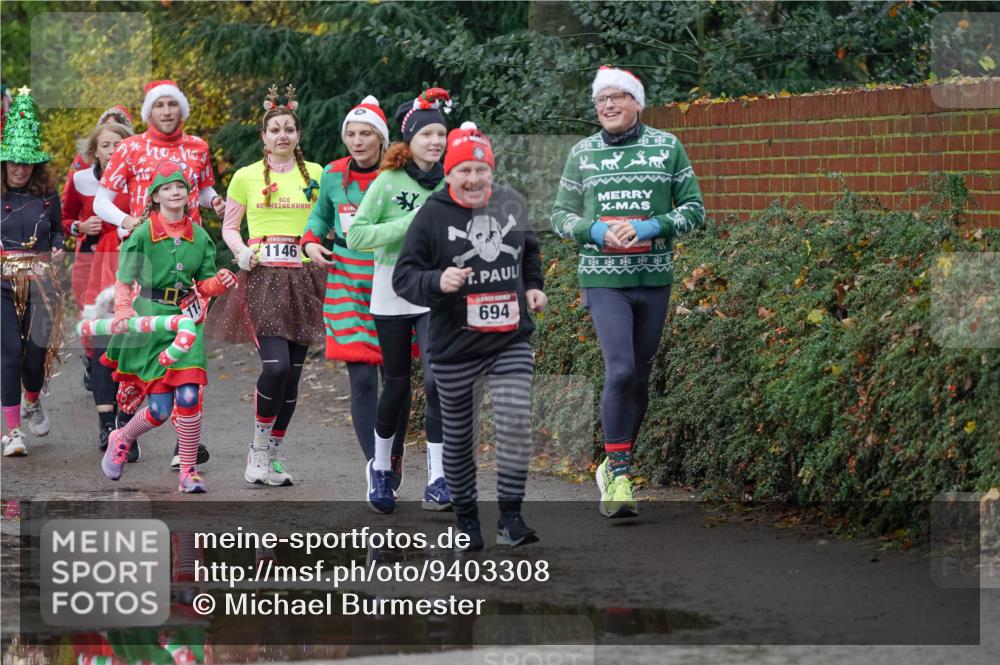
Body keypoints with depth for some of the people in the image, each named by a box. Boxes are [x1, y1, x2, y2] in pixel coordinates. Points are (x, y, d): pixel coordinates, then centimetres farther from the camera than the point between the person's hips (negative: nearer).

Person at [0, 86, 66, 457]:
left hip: (40, 283, 2)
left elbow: (57, 230, 20)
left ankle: (32, 402, 38)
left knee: (38, 350, 3)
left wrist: (57, 248, 0)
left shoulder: (48, 197, 7)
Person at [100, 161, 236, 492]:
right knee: (160, 408, -3)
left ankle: (188, 471, 5)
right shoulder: (143, 234, -4)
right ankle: (121, 440, 29)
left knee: (188, 397, -12)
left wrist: (220, 283, -10)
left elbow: (204, 285, 11)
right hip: (150, 319, -3)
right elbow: (124, 282, -3)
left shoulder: (199, 236, 7)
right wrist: (124, 312, -20)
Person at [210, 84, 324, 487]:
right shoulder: (246, 176, 6)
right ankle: (259, 448, -1)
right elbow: (229, 227, 11)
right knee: (276, 365, -18)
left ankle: (269, 456, 13)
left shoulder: (317, 175, 9)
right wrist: (242, 252, -8)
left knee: (293, 372, 3)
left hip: (303, 279, 3)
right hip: (262, 277, -3)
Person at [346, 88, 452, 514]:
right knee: (397, 384, 8)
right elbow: (355, 236, -14)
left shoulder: (449, 184, 2)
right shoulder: (389, 182, -7)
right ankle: (382, 467, 29)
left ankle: (437, 478, -9)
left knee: (438, 381, -13)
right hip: (392, 292, -1)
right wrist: (409, 224, -20)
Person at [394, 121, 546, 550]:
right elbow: (403, 278, -9)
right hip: (454, 349, -2)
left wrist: (533, 287, 9)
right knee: (458, 437, 10)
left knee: (516, 422, -14)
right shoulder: (432, 216, -9)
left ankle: (510, 518, -6)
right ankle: (466, 519, 26)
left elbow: (529, 253, 24)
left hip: (511, 342, 2)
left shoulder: (512, 205, 4)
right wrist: (438, 282, -26)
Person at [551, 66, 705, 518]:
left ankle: (616, 464, 24)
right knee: (620, 370, -16)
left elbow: (694, 209, 3)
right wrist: (596, 231, -12)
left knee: (640, 374, 9)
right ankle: (618, 473, -10)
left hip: (654, 276, 2)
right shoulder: (582, 154, 6)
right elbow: (561, 215, 9)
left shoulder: (666, 146, 3)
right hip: (603, 277, -2)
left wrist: (650, 227, -14)